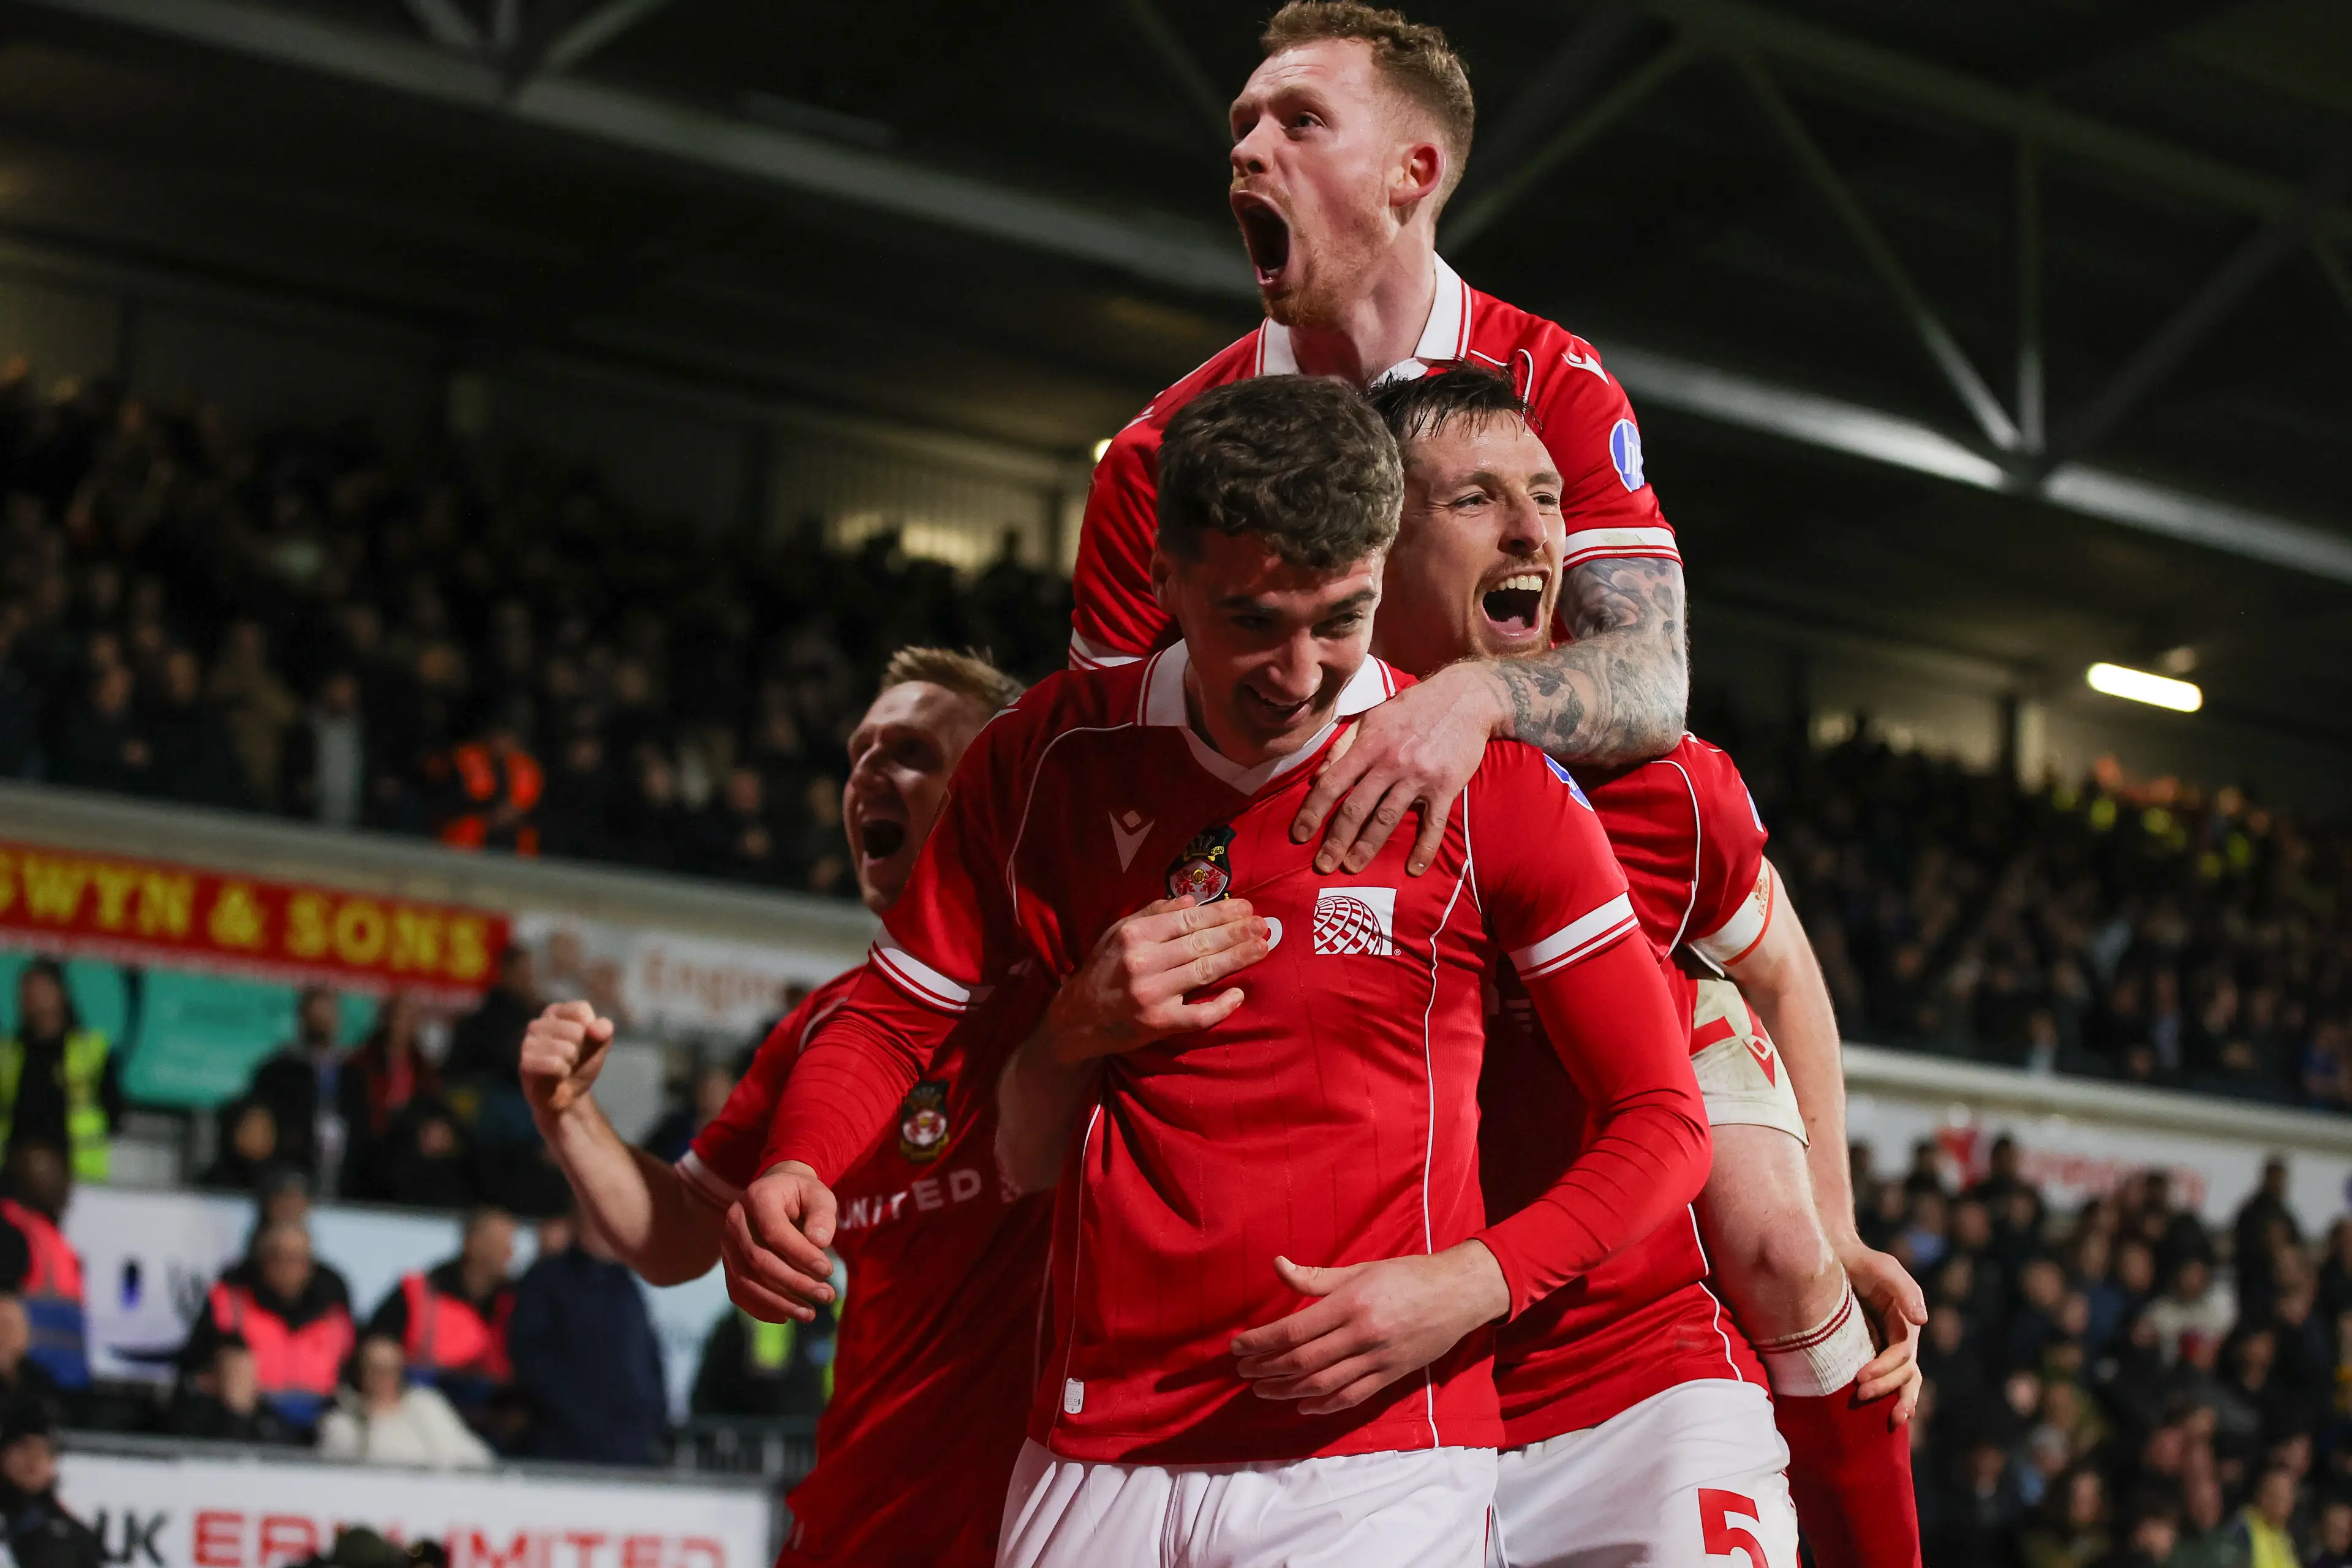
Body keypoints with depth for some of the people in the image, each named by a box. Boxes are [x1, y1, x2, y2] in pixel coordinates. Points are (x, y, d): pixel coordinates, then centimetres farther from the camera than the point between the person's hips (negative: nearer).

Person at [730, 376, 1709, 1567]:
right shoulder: (1048, 756, 2)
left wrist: (1471, 1286, -18)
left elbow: (1661, 1121, -3)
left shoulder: (1490, 784, -7)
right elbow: (891, 1019, 11)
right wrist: (794, 1174, -10)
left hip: (1377, 1464, -3)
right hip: (1091, 1457, 3)